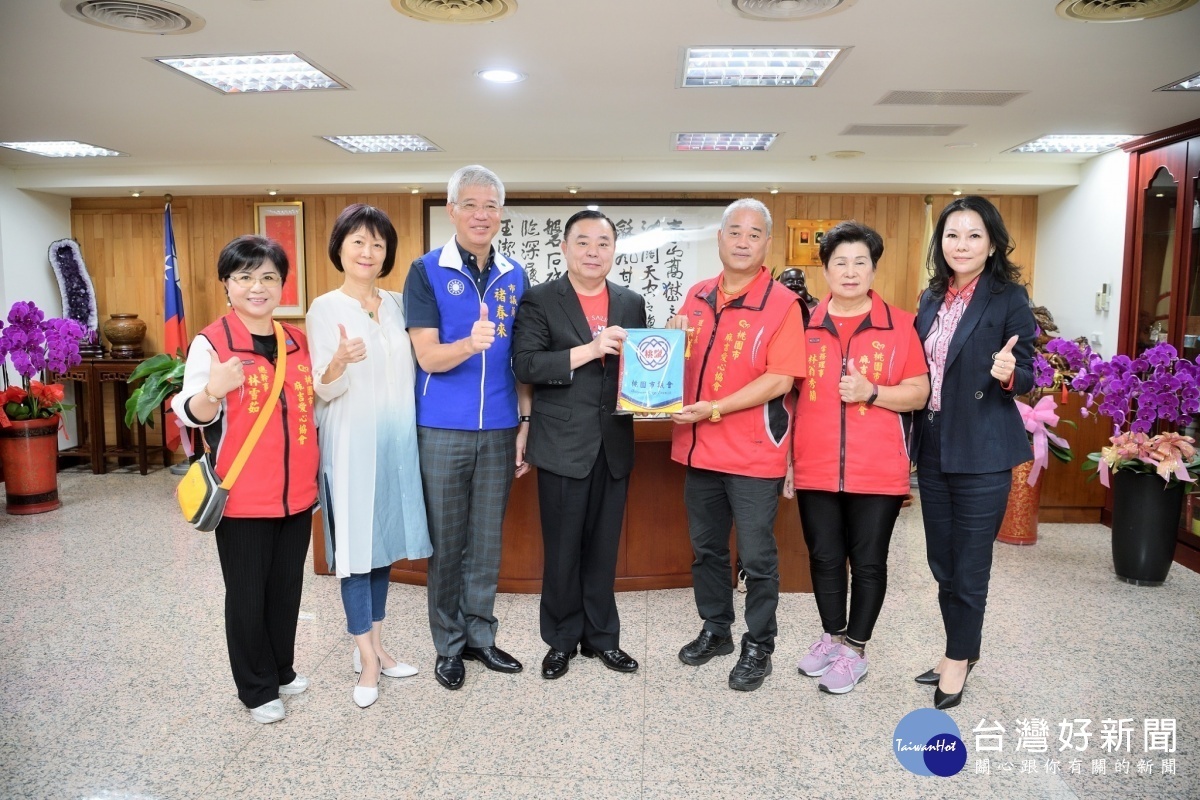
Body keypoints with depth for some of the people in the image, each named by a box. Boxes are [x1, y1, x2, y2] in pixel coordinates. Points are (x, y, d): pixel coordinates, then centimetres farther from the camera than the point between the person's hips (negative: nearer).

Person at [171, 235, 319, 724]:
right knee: (247, 594, 7)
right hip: (243, 497, -5)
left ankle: (282, 671, 35)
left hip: (297, 492, 5)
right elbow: (192, 415, -10)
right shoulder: (210, 343, -9)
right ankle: (256, 689, 24)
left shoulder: (298, 341, 7)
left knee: (287, 587, 17)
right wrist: (213, 391, -30)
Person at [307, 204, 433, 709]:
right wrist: (337, 365, -30)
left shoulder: (396, 304, 9)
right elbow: (322, 391, -11)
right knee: (356, 545, 0)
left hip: (396, 440, 5)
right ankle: (367, 658, 12)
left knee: (385, 542, 12)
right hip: (351, 444, -5)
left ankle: (374, 645, 25)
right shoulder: (325, 309, -6)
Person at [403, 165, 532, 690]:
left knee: (487, 541, 13)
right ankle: (448, 644, 24)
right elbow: (428, 357, -12)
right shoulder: (426, 271, -5)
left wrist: (525, 421, 5)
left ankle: (480, 635, 28)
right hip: (442, 430, -3)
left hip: (499, 430, 3)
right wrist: (470, 343, -32)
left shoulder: (515, 275, 6)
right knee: (446, 543, 8)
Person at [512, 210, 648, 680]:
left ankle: (601, 636, 30)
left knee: (603, 548, 14)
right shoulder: (539, 300, -3)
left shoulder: (632, 303, 10)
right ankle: (562, 640, 25)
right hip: (563, 445, -3)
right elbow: (525, 364, -14)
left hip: (614, 445, 4)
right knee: (563, 550, 8)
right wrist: (587, 350, -22)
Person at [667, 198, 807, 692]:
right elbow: (678, 361, 18)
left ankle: (758, 646, 25)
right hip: (699, 448, 6)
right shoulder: (697, 296, 8)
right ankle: (715, 629, 37)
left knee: (757, 557, 6)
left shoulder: (782, 303, -10)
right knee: (705, 548, 18)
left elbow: (780, 379, -17)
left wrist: (714, 409, -22)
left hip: (753, 452, -5)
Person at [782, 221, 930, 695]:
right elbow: (789, 395, 8)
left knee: (868, 561, 8)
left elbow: (919, 393, -1)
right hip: (816, 469, 2)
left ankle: (855, 650, 24)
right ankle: (832, 636, 32)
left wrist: (872, 392, -19)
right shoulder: (805, 325, 4)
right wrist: (786, 459, 6)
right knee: (824, 558, 13)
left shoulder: (899, 325, -1)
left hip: (878, 470, -2)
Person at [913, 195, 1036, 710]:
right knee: (941, 563, 15)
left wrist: (1007, 374, -29)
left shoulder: (1009, 298, -8)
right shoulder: (931, 299, 9)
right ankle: (961, 651, 33)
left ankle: (958, 658, 23)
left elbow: (1025, 378, -8)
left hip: (982, 453, -6)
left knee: (968, 566, 4)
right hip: (933, 448, 6)